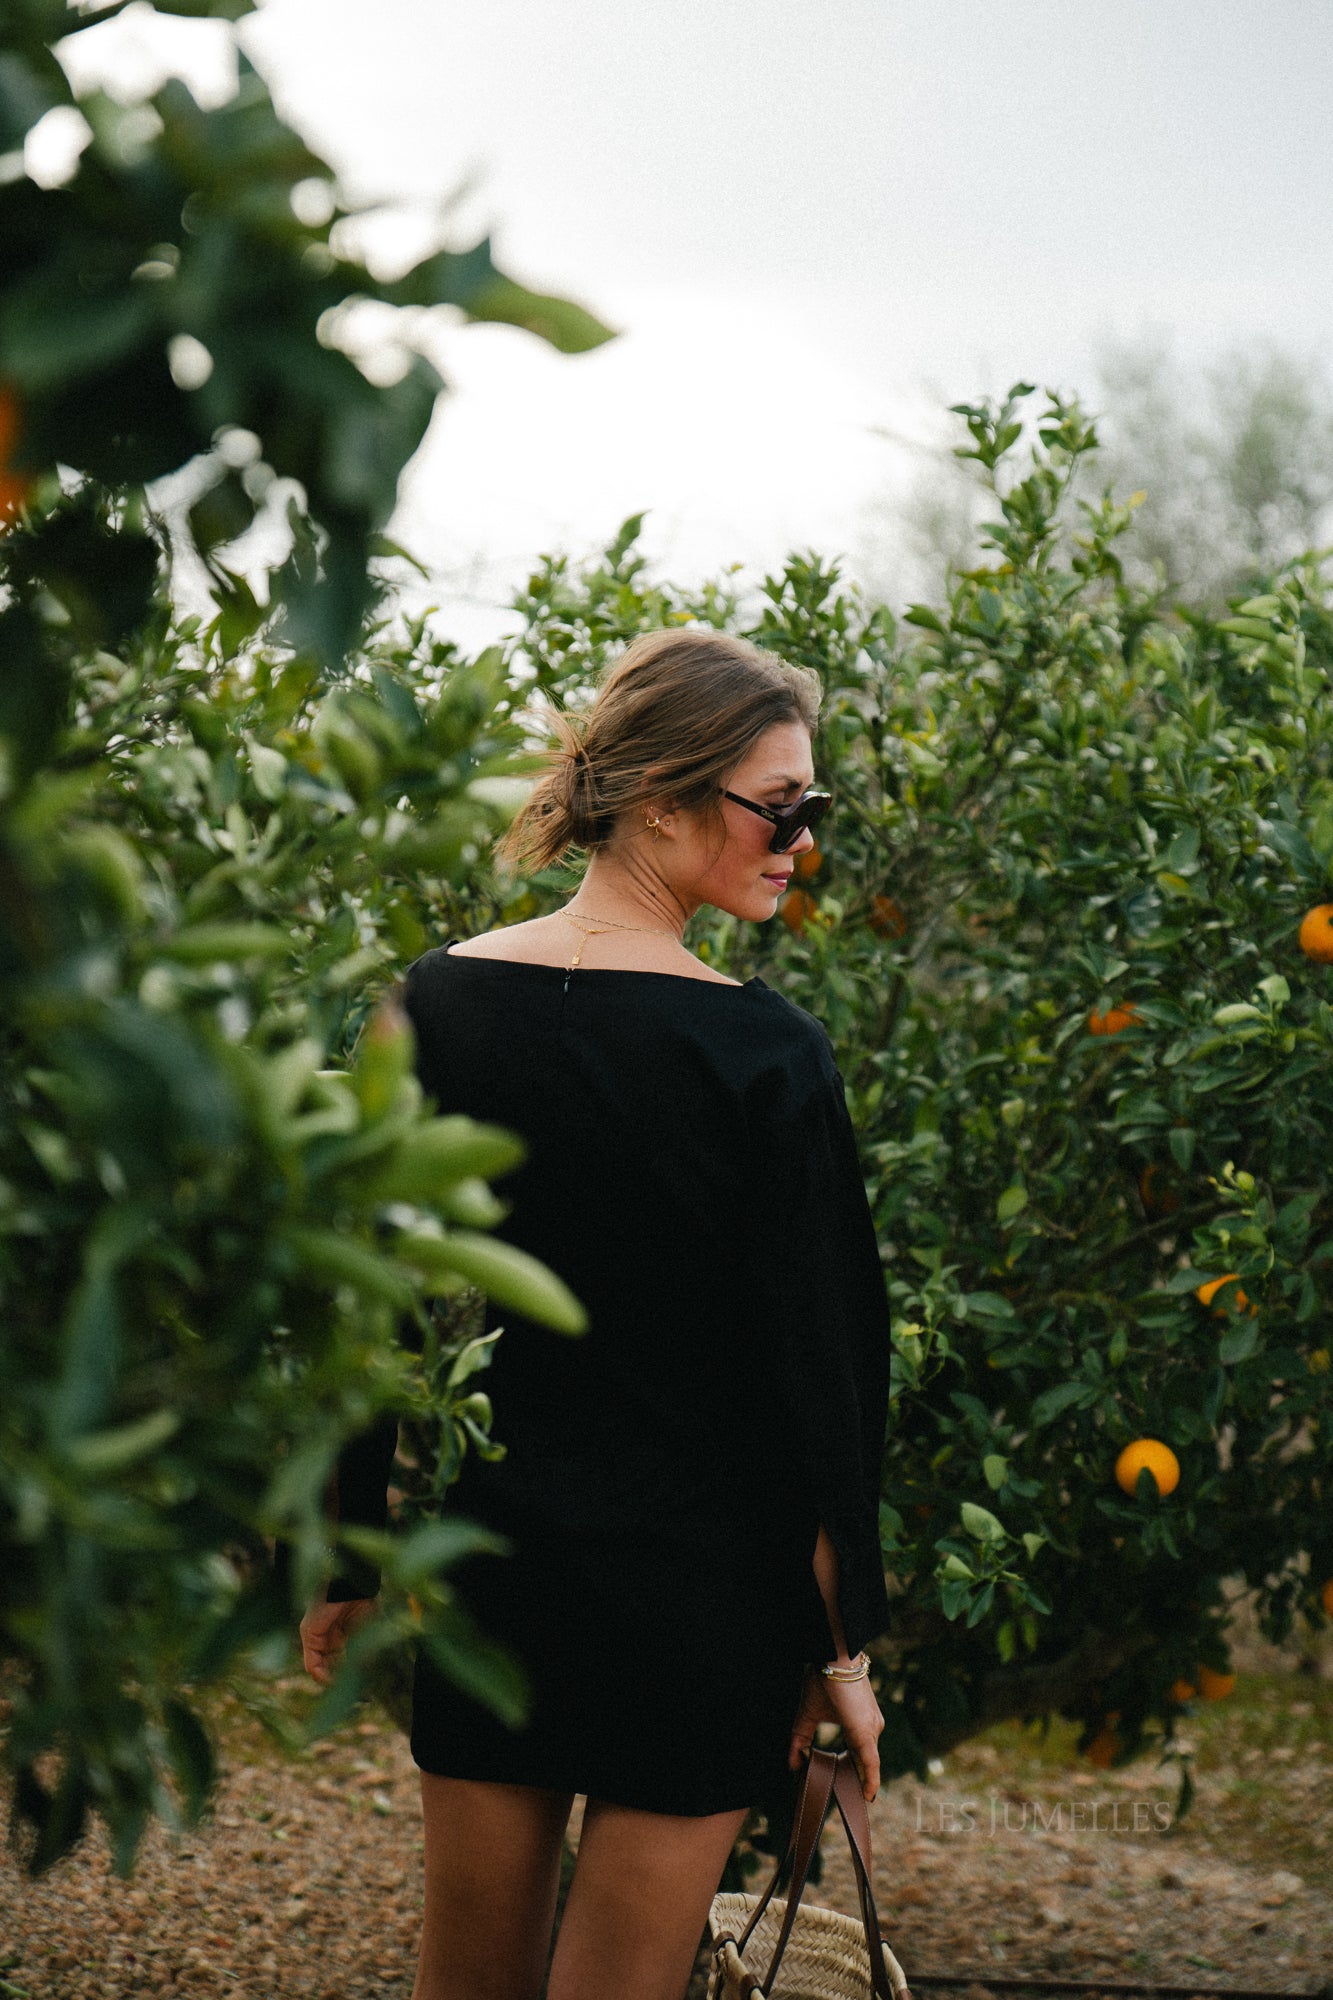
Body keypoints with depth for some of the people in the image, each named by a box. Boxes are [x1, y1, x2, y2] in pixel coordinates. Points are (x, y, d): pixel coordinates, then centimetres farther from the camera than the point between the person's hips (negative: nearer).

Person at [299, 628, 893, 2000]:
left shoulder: (438, 1002, -2)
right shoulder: (762, 1054, -15)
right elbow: (821, 1367, -11)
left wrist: (346, 1561, 13)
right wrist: (843, 1641, -2)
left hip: (487, 1564, 5)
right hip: (698, 1587, -4)